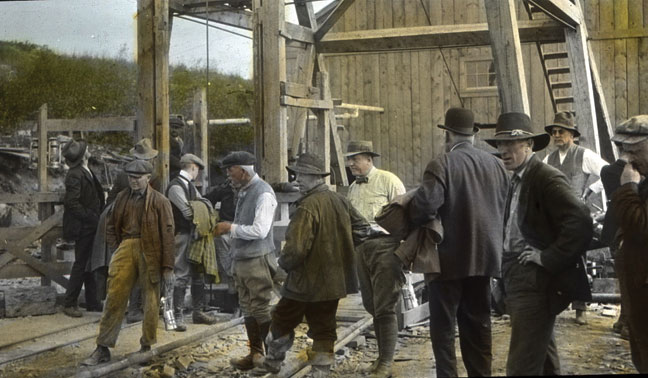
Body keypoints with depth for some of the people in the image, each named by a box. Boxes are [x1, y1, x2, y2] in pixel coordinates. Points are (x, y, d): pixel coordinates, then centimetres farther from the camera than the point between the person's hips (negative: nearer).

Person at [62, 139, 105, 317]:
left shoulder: (86, 172, 10)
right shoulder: (75, 175, -19)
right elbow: (72, 203, -23)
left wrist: (98, 216, 7)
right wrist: (92, 218, -19)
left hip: (91, 225, 9)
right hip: (83, 227, -9)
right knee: (81, 264, -2)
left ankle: (93, 302, 23)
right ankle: (69, 304, 7)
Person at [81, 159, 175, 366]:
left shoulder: (159, 201, -3)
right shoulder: (122, 197, 10)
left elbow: (167, 234, -5)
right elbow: (112, 226, 20)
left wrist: (167, 266, -7)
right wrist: (117, 247, 6)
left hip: (150, 252, -3)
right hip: (126, 248, 3)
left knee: (151, 301, 7)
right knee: (114, 298, -2)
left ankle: (147, 347, 22)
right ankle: (103, 348, 4)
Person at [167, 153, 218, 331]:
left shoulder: (190, 185, 14)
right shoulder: (175, 187, -16)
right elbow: (188, 213, -18)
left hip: (193, 234, 9)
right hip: (181, 235, -9)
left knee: (198, 274, 14)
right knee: (182, 276, -7)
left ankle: (198, 312, 23)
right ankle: (178, 317, -1)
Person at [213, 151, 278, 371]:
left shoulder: (263, 194, -15)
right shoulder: (243, 191, 11)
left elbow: (260, 230, -23)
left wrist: (230, 227, -16)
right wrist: (227, 229, 4)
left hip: (257, 261, -8)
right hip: (240, 260, 8)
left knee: (260, 310, -2)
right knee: (247, 309, 14)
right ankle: (255, 354, 25)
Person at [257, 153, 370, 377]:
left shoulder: (308, 206, -22)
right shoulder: (340, 201, 2)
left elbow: (296, 248, -26)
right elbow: (361, 228, 13)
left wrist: (284, 262, -6)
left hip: (306, 281, -6)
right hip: (334, 280, 6)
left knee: (282, 322, 15)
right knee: (323, 329, 12)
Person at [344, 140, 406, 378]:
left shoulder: (388, 180, -5)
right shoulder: (353, 188, 16)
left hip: (385, 246, -7)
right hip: (362, 248, 7)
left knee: (385, 307, -6)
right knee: (372, 306, 13)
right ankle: (382, 355, 26)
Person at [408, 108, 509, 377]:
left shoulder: (442, 165, -15)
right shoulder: (496, 165, 4)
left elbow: (425, 205, -26)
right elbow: (505, 209, 9)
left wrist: (414, 222, -7)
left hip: (449, 258, -5)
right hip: (484, 256, 6)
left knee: (443, 325, 5)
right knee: (478, 324, 14)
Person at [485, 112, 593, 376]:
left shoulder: (547, 178, -15)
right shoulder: (517, 180, 14)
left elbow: (580, 222, -25)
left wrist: (549, 259, -21)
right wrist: (506, 277, 14)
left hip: (535, 283, -10)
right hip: (518, 281, 10)